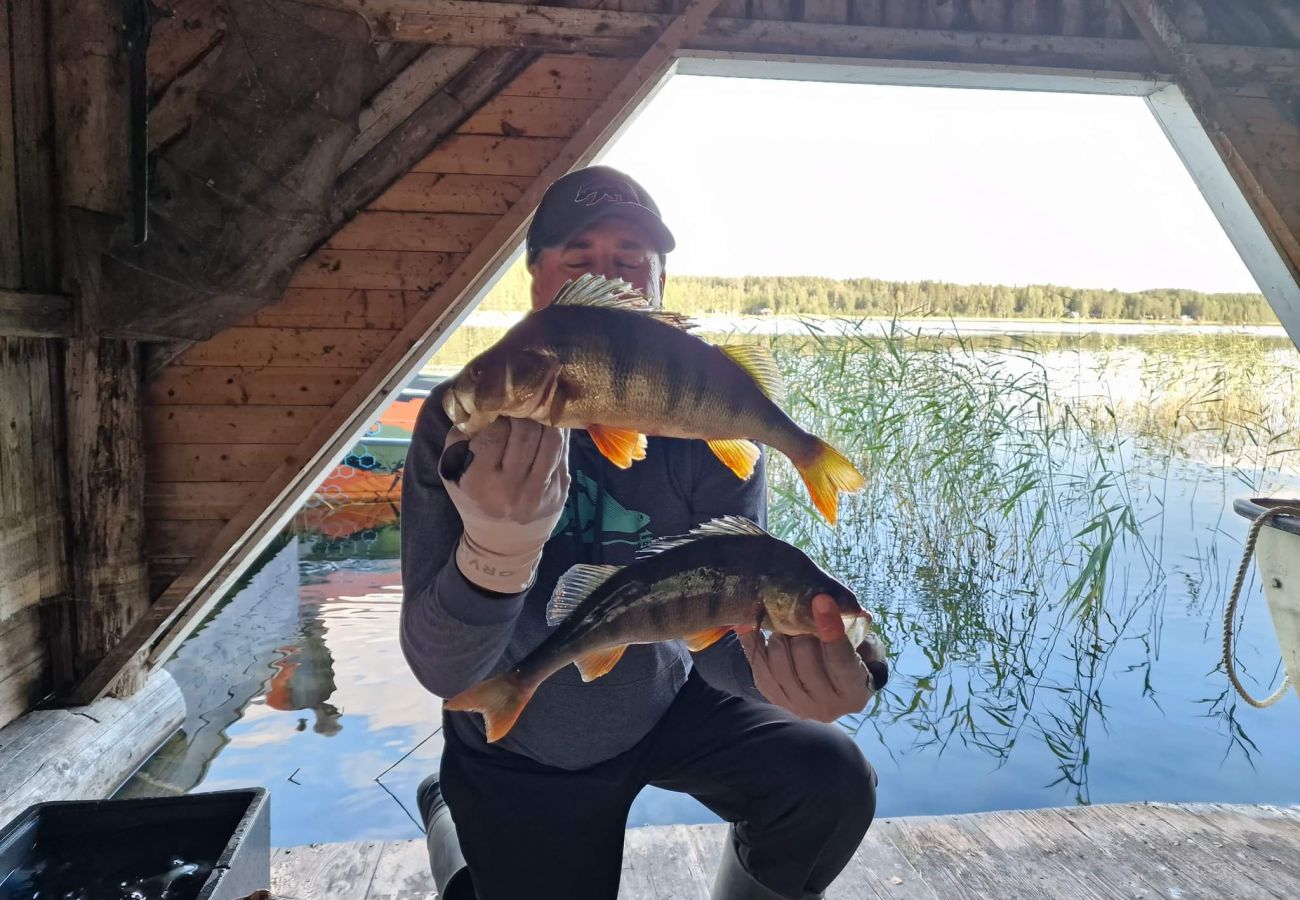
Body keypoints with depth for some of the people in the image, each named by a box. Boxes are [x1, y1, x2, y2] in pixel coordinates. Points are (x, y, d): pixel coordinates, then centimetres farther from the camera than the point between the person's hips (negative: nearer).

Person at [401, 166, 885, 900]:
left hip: (665, 703, 2)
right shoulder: (467, 418, -22)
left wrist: (773, 666, -49)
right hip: (517, 754, -1)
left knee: (834, 784, -17)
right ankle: (451, 818, 37)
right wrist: (496, 546, -51)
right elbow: (442, 672, -29)